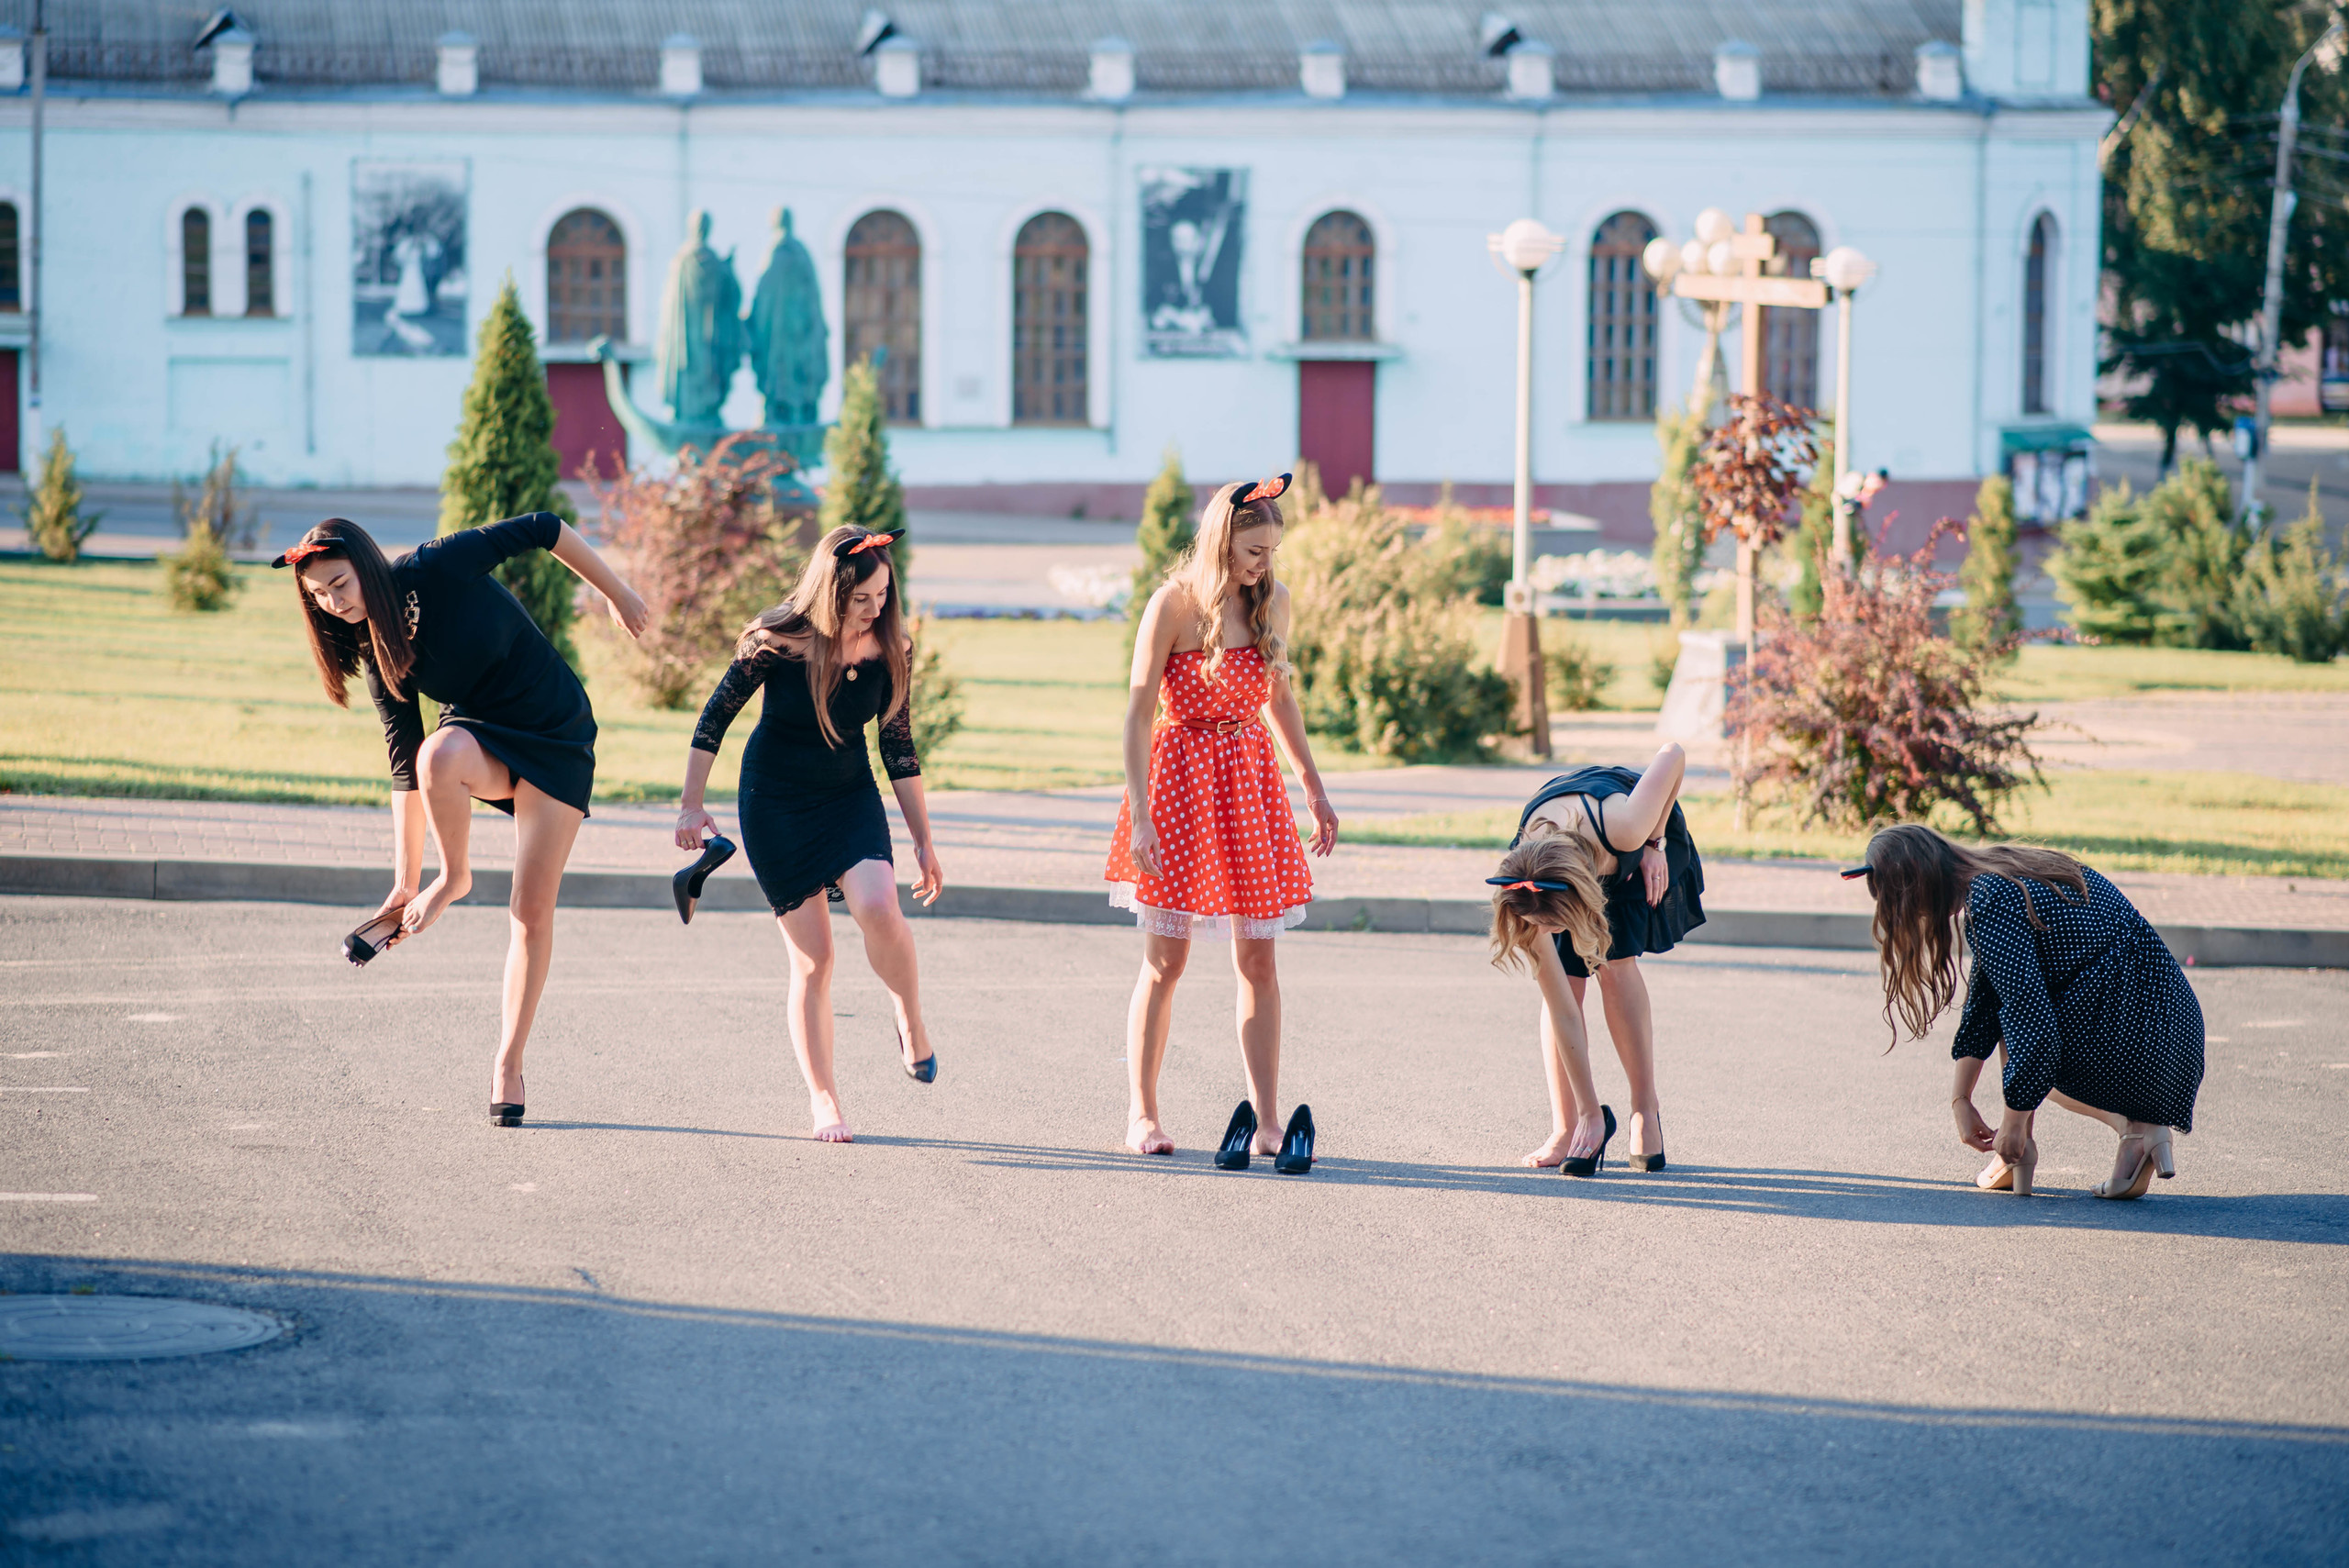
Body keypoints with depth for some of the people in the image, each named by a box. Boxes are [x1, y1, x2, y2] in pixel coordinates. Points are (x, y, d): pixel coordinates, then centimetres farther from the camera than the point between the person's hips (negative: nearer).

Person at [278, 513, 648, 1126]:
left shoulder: (439, 569, -21)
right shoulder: (378, 654, -7)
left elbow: (545, 530, -11)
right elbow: (406, 769, -4)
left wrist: (618, 594, -1)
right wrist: (405, 879, -5)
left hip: (558, 742, -2)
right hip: (479, 736, 2)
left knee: (532, 910, -8)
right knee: (437, 755, -35)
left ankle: (508, 1064, 3)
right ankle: (451, 878, -12)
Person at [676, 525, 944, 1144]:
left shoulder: (890, 650, -9)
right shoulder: (779, 641, -19)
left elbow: (899, 748, 1)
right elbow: (715, 716, -7)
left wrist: (923, 841, 4)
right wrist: (692, 804, -3)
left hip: (849, 796, 2)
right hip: (774, 802, -2)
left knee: (878, 908, -27)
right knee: (812, 957, -6)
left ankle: (911, 1019, 0)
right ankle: (823, 1102, 7)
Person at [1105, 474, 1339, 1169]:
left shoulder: (1272, 600, 3)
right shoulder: (1173, 604, -13)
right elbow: (1139, 713, -12)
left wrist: (1314, 788, 17)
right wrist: (1141, 813, -18)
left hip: (1251, 777, 5)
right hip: (1181, 773, -5)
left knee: (1258, 960, 2)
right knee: (1166, 959, 2)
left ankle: (1266, 1120, 3)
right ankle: (1142, 1113, 13)